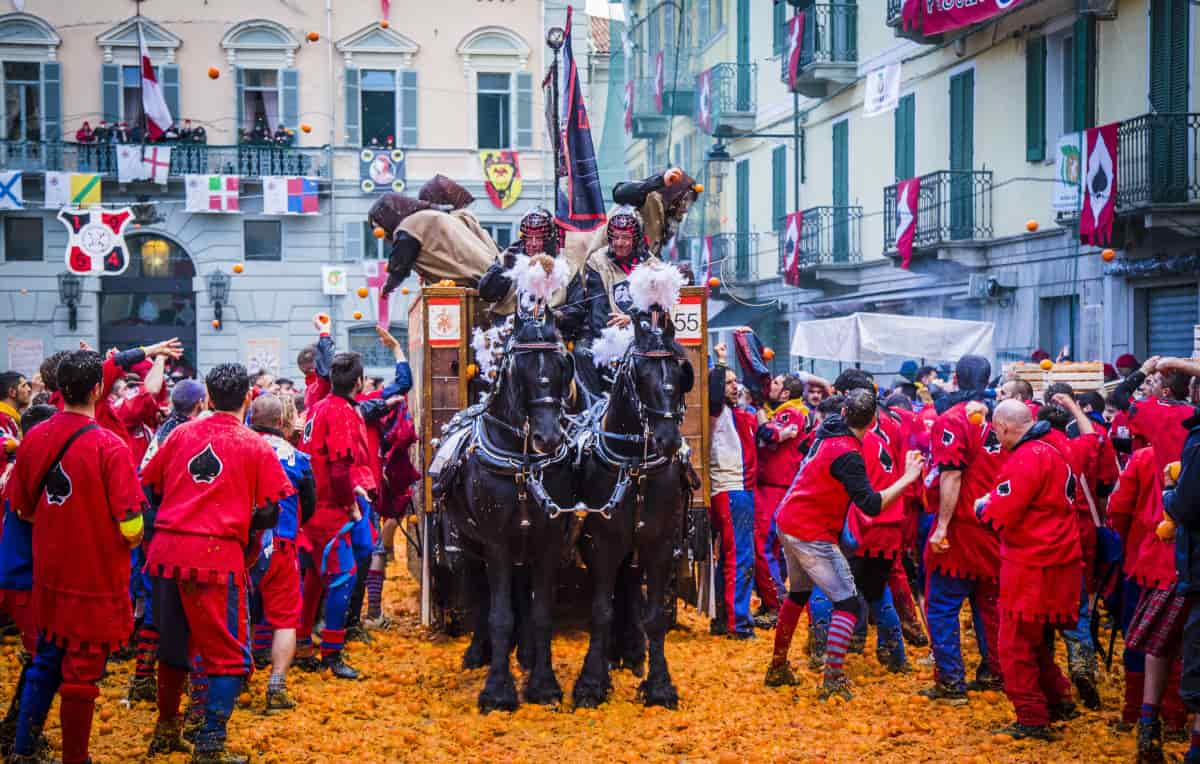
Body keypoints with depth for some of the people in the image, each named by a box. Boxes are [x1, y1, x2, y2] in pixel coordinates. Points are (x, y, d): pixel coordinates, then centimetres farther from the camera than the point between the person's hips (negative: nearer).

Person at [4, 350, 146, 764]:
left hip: (48, 576, 5)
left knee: (45, 663, 21)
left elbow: (22, 509, 9)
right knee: (82, 675, 7)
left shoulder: (33, 438, -3)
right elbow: (130, 530, -21)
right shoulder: (109, 447, -21)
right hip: (96, 581, -5)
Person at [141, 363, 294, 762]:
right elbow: (270, 515, -2)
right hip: (216, 555, -5)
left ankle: (167, 731, 34)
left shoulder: (181, 434, 9)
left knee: (173, 644, 21)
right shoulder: (256, 446, 0)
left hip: (166, 550, 5)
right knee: (228, 655, 3)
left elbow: (149, 486, 13)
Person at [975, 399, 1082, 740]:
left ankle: (1032, 720, 5)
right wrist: (995, 501, 8)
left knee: (1016, 645, 0)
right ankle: (1058, 702, 30)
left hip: (1033, 567, -10)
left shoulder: (1027, 458, -19)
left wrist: (982, 507, -1)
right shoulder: (1050, 449, 12)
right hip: (1056, 559, 10)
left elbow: (1000, 516, -21)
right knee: (1038, 640, 22)